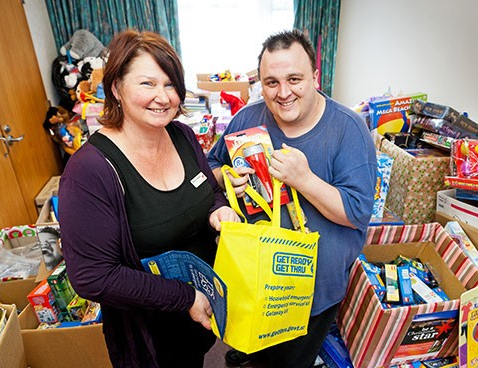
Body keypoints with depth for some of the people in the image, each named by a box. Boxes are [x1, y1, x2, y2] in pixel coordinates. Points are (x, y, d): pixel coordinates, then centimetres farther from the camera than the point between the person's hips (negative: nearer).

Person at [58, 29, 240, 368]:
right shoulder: (90, 170, -27)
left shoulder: (183, 136, -8)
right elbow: (92, 277, -25)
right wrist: (185, 298, -23)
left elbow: (212, 191, 7)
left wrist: (219, 211, -17)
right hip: (149, 328, -5)